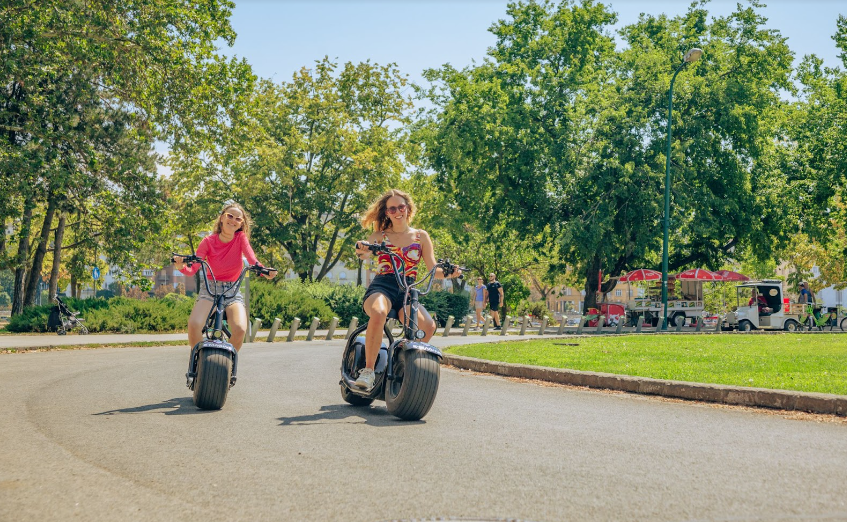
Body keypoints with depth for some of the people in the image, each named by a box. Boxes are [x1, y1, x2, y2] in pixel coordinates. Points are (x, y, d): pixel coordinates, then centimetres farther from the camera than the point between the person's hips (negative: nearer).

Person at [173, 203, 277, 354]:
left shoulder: (241, 238, 0)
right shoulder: (209, 241, -4)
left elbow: (251, 256, -19)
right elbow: (193, 269, -13)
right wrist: (181, 267, -36)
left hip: (233, 291, 1)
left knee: (240, 329, -28)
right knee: (194, 324, -30)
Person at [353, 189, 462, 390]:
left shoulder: (421, 236, 15)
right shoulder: (380, 235, 12)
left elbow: (434, 269, 10)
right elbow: (364, 252, -9)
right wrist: (362, 250, -33)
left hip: (408, 291, 2)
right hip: (381, 287, -2)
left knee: (428, 326, -28)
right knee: (378, 313, -39)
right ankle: (368, 370, -30)